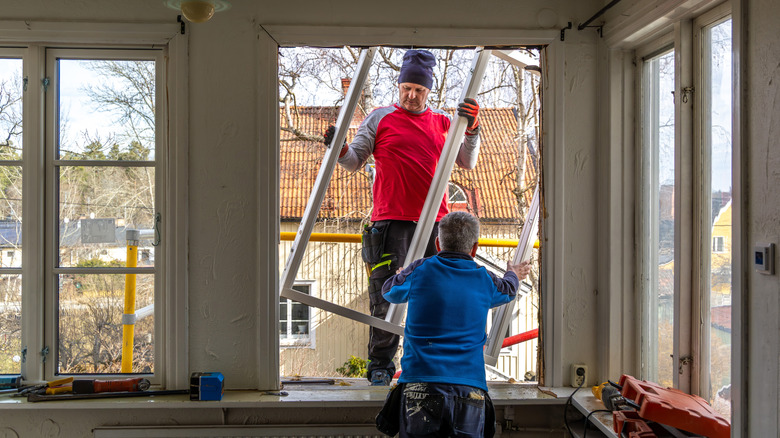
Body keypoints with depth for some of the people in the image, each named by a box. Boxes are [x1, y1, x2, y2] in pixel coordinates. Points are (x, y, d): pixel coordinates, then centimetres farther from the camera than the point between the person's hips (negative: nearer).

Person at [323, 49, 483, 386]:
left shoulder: (442, 122, 15)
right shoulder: (380, 118, 9)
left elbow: (467, 163, 11)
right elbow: (354, 162, 10)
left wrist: (472, 129, -4)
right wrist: (340, 150, -11)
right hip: (390, 220, -2)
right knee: (385, 294, -2)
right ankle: (380, 365, 7)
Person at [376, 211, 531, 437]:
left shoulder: (420, 270, 4)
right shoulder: (485, 280, 11)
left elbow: (389, 291, 24)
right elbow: (507, 290, 36)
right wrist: (513, 275, 60)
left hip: (419, 386, -1)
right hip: (470, 391, 2)